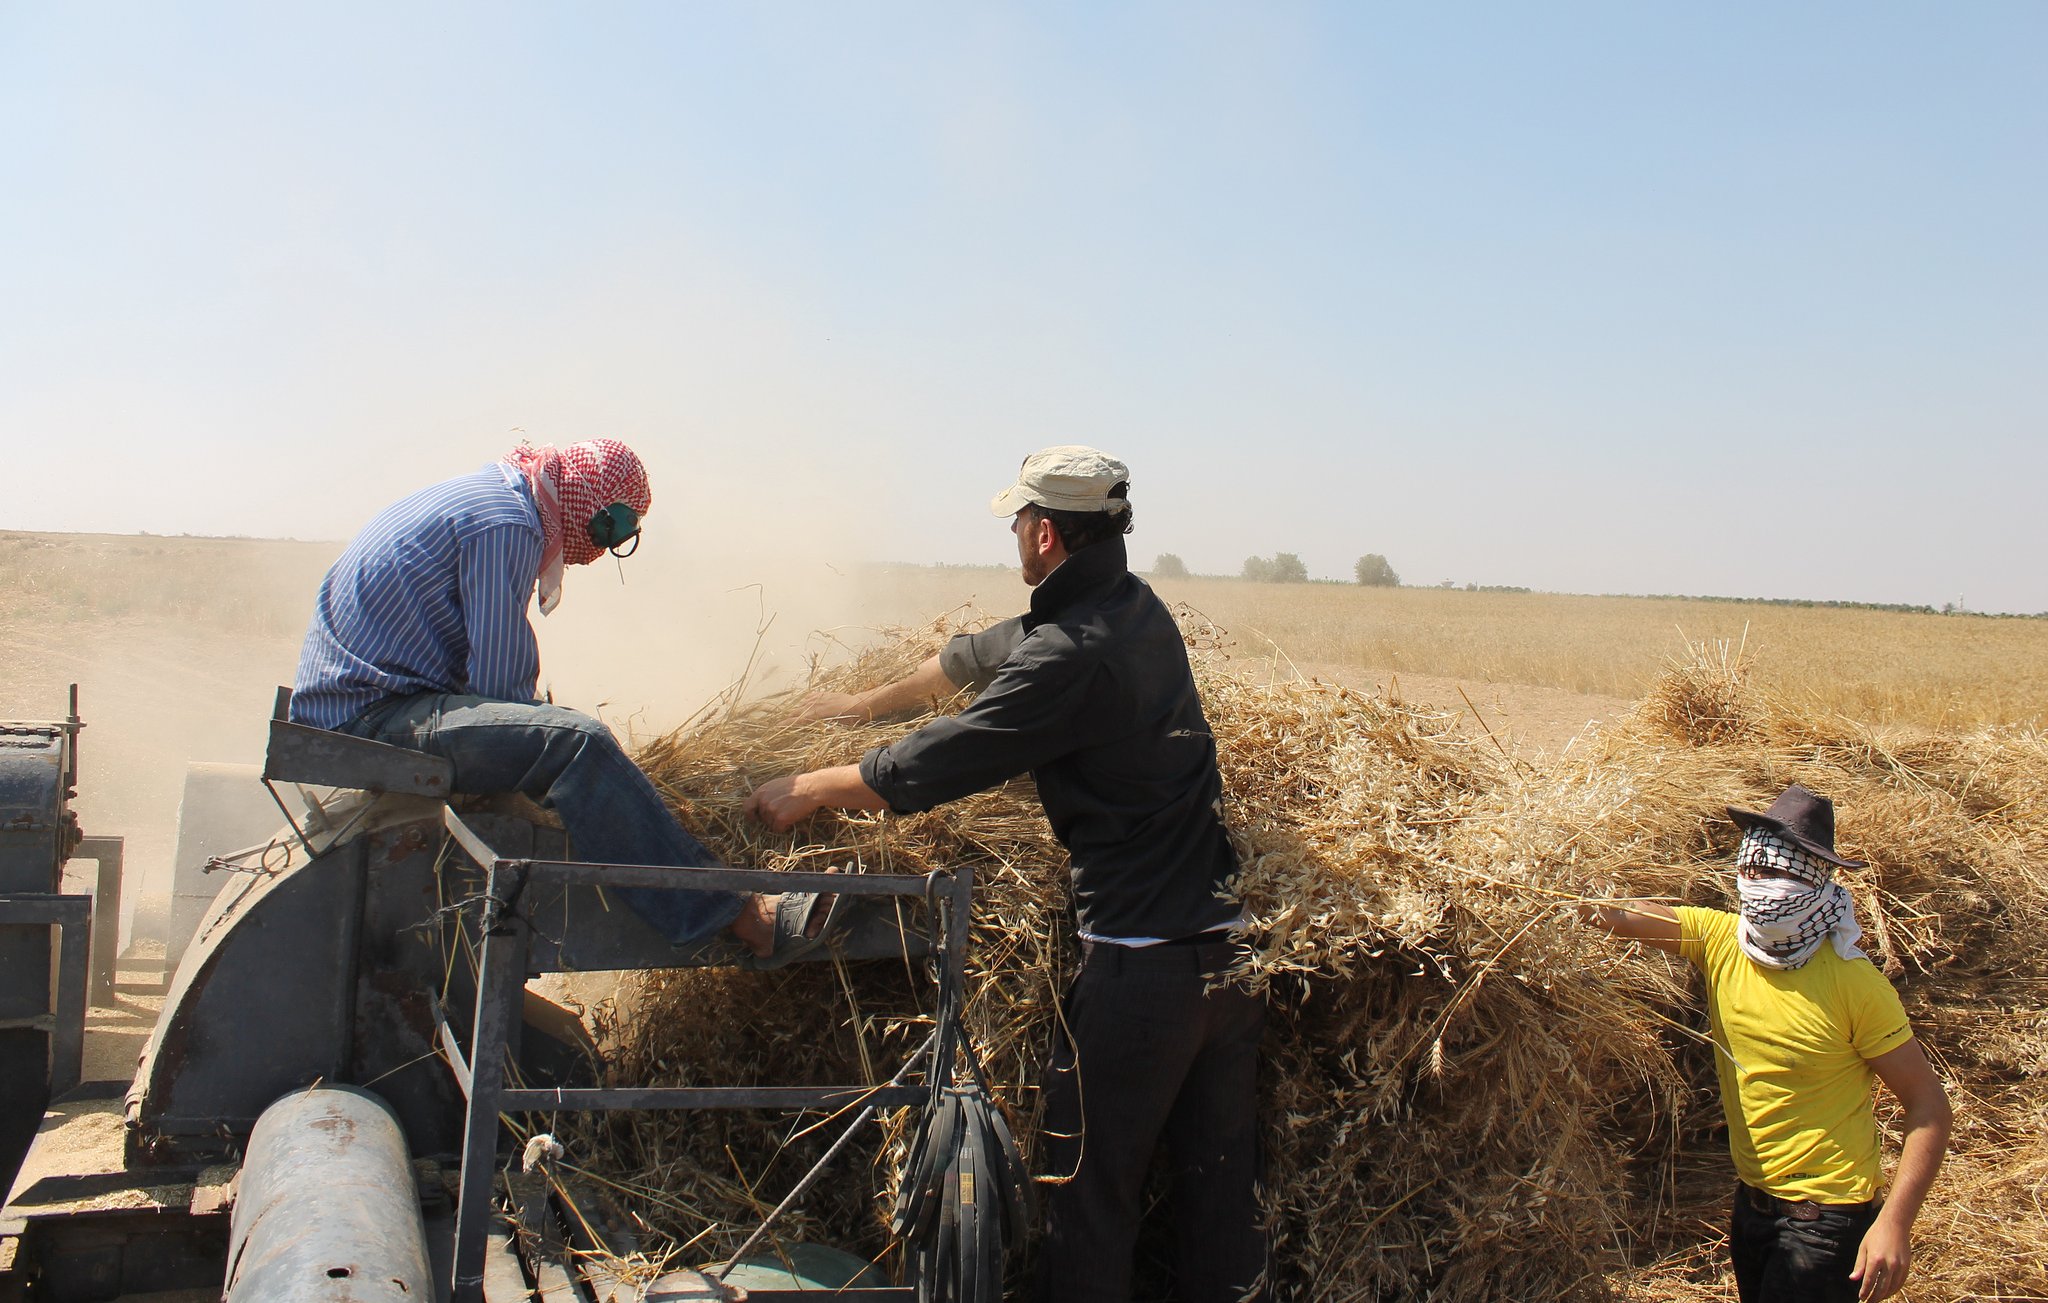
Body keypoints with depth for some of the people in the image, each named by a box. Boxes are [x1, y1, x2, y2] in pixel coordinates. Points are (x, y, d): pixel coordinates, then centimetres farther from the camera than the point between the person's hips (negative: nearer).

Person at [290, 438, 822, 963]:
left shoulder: (482, 495, 20)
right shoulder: (508, 524, -12)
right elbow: (500, 684, -15)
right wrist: (549, 740, -1)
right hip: (372, 716, -11)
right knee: (575, 741, -27)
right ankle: (740, 920, -31)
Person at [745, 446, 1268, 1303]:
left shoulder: (1069, 655, -18)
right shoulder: (1140, 608, 9)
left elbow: (919, 771, -13)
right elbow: (980, 655, 23)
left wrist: (805, 791, 5)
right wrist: (868, 704, 35)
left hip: (1141, 961, -8)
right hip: (1233, 939, 9)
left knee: (1090, 1186, 6)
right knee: (1220, 1179, 15)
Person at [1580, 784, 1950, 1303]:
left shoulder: (1854, 983, -17)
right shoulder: (1719, 939, -4)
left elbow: (1928, 1104, -15)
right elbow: (1639, 918, -14)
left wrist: (1895, 1222, -23)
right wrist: (1607, 911, -38)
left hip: (1826, 1217, -6)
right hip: (1752, 1199, 6)